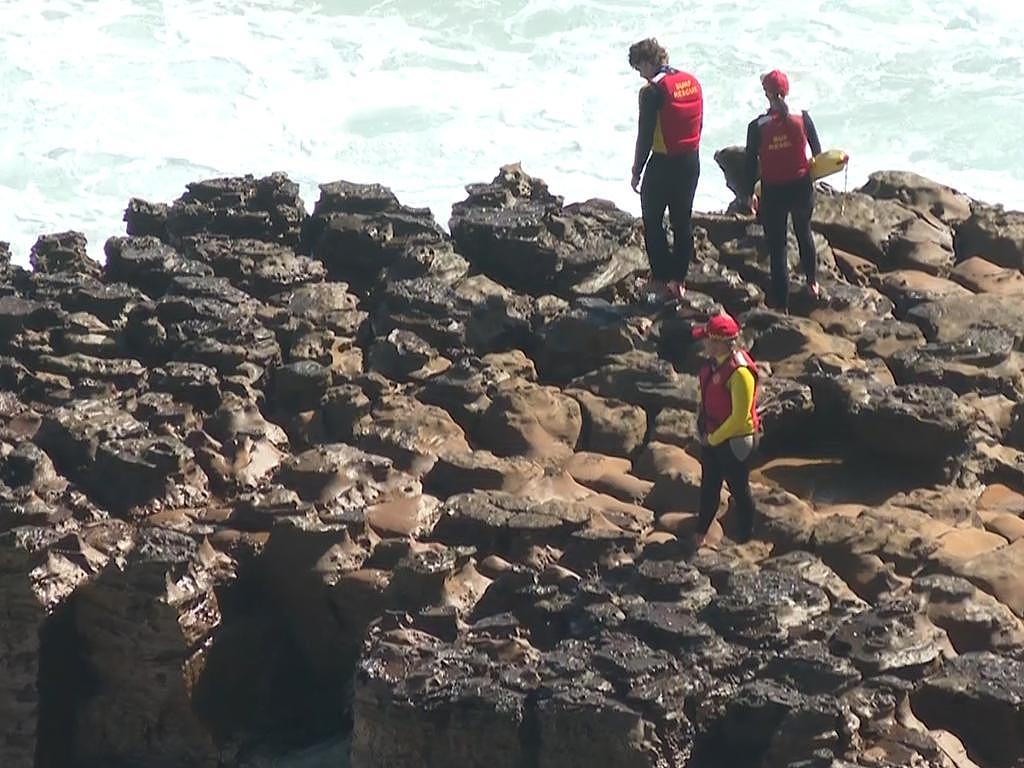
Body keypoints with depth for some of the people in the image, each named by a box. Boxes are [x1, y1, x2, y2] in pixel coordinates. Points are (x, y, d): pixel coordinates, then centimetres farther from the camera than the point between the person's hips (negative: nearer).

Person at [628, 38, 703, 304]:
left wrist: (636, 171, -7)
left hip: (663, 164, -7)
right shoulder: (692, 82, 4)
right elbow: (699, 124, 11)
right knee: (683, 222, 13)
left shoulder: (653, 91, -17)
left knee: (653, 222, 5)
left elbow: (645, 135, -16)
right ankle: (678, 280, 18)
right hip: (691, 161, 7)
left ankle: (661, 281, 2)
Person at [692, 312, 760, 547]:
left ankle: (745, 539, 27)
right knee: (709, 486, 23)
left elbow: (739, 417, -26)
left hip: (734, 442, -9)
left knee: (739, 489, 10)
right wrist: (706, 434, 10)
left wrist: (714, 438, -15)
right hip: (712, 437, 9)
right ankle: (700, 534, 39)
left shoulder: (740, 372, -29)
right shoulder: (715, 362, -2)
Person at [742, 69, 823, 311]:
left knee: (777, 246, 7)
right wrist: (813, 173, 20)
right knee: (804, 233, 29)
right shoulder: (802, 118, -9)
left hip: (773, 191, -2)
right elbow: (817, 151, 0)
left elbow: (751, 163, -6)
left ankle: (781, 303, 11)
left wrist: (749, 194, 6)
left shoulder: (757, 127, -13)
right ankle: (812, 283, 42)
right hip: (802, 187, 2)